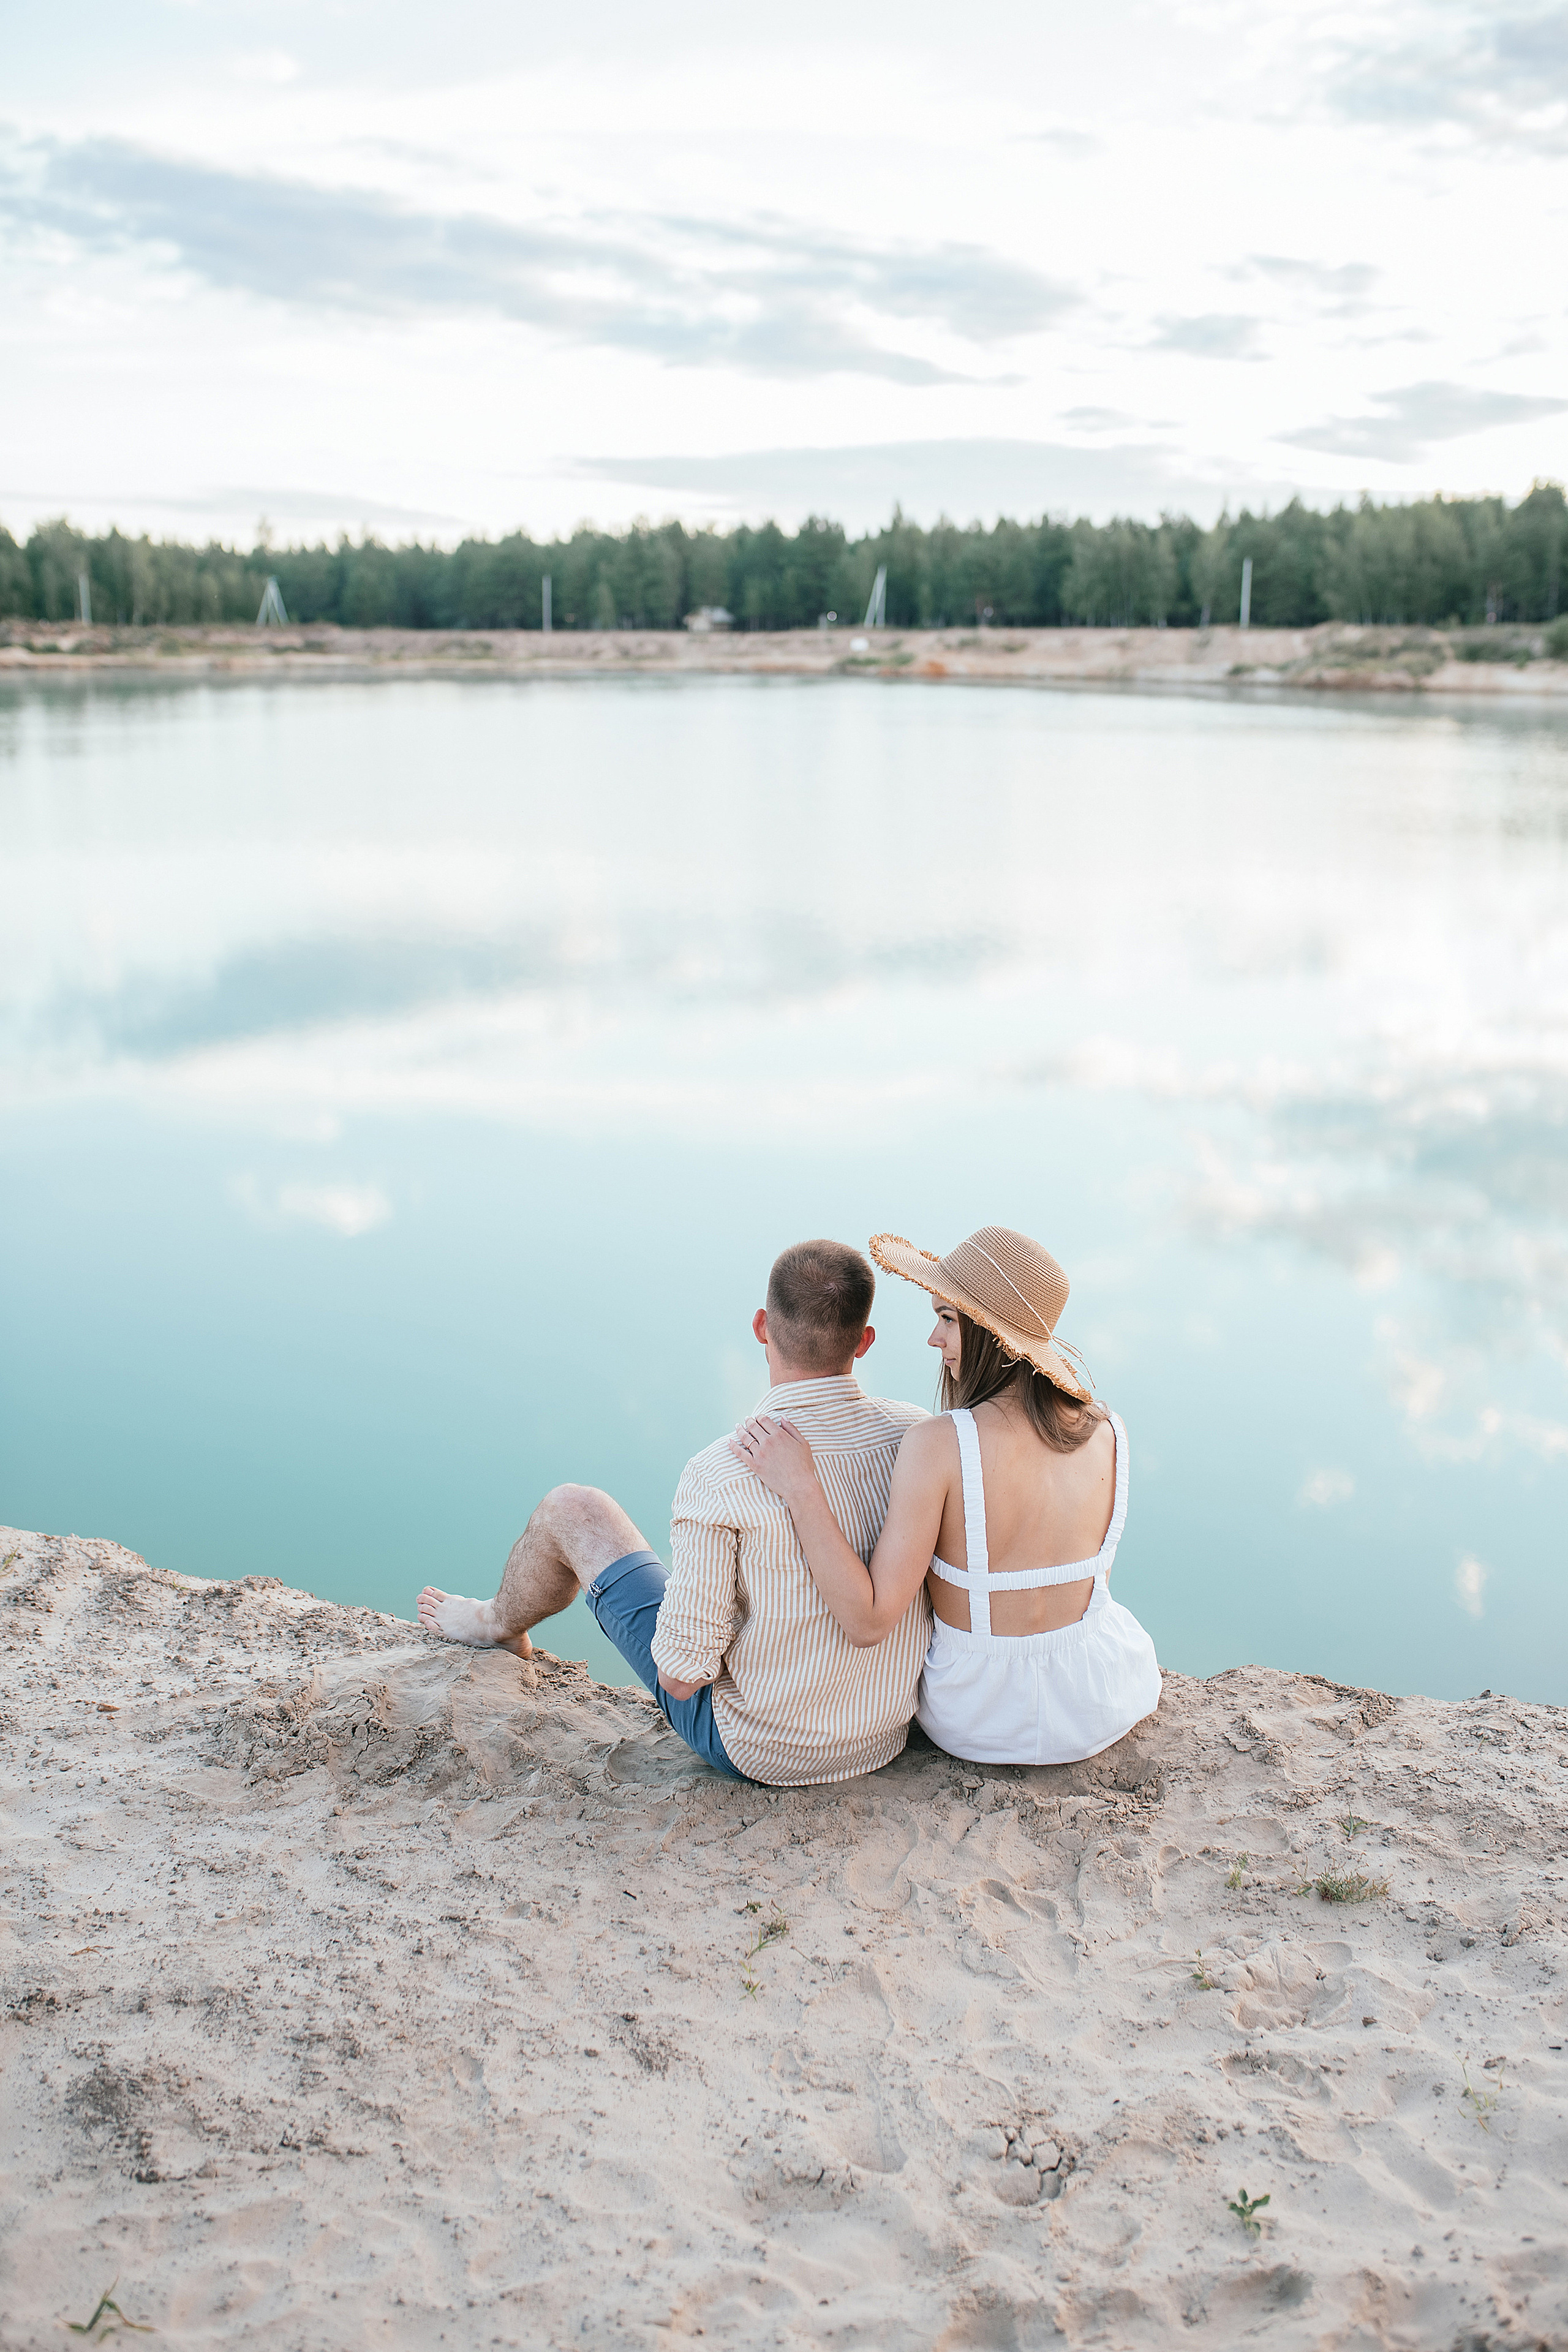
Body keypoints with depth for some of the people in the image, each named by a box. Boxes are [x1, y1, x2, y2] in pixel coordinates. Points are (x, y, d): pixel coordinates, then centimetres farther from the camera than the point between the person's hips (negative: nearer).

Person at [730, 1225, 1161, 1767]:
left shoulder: (938, 1445, -28)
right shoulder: (1106, 1432, -14)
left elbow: (870, 1622, -28)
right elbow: (1087, 1574, 4)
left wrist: (800, 1488, -31)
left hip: (978, 1718, -2)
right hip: (1102, 1707, 2)